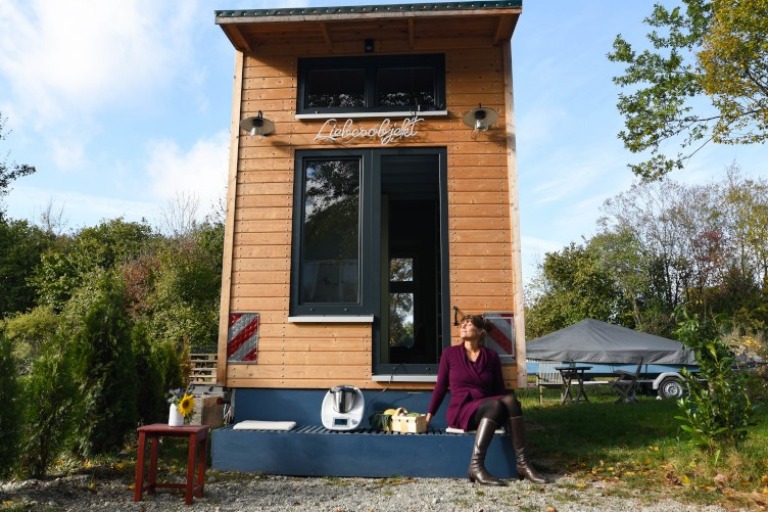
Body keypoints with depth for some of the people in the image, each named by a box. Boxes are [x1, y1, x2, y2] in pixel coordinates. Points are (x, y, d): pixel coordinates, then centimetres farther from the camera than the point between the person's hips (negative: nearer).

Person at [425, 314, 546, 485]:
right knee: (495, 405, -32)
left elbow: (499, 388, 11)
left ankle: (522, 464, -29)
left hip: (488, 412, 3)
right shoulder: (450, 353, 3)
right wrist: (429, 414, 0)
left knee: (510, 399, -28)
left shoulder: (491, 356, 9)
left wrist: (513, 412, -4)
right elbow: (441, 387, 6)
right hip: (460, 411, -3)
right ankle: (475, 466, -35)